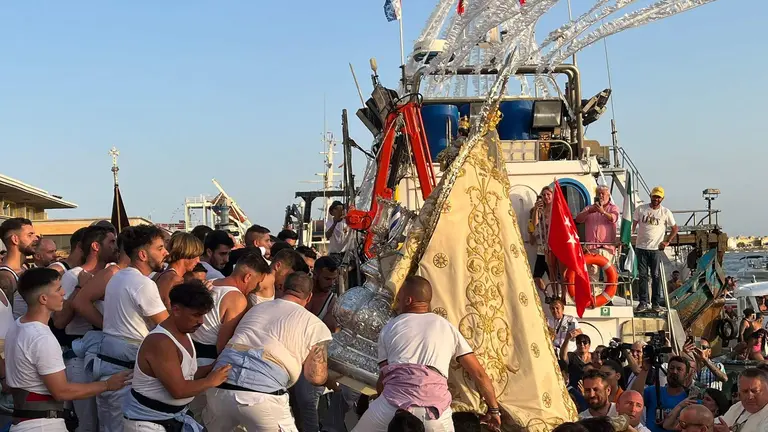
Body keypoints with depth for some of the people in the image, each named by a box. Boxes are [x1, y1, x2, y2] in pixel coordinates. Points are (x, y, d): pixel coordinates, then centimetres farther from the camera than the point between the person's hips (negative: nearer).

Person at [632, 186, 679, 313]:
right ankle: (643, 303, 6)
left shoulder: (665, 212, 2)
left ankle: (656, 303, 6)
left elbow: (675, 228, 11)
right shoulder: (641, 209, 3)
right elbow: (633, 225, 4)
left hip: (656, 249, -1)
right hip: (641, 247, 1)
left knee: (656, 276, 0)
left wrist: (667, 242, 2)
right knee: (642, 276, 2)